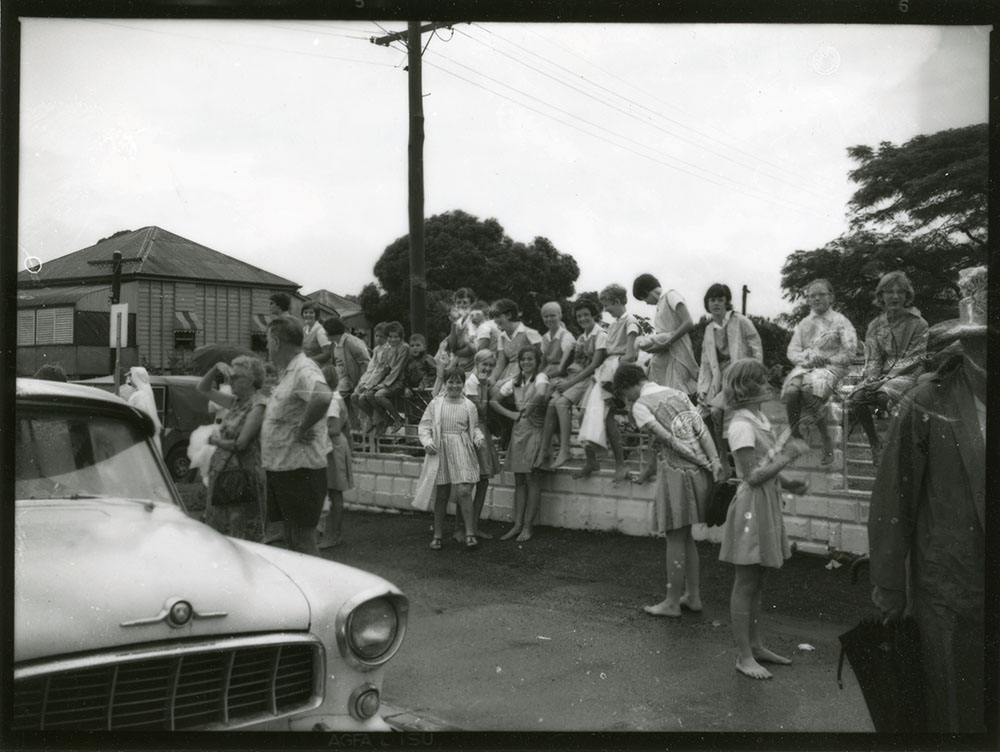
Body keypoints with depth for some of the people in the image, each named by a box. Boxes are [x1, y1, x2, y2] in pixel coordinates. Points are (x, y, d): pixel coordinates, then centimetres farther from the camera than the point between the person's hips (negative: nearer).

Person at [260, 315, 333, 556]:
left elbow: (323, 396, -39)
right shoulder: (287, 373, 14)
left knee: (303, 541, -4)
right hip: (281, 468, 10)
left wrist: (302, 428, -28)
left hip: (300, 470, -10)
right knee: (291, 537, 17)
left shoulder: (304, 370, -18)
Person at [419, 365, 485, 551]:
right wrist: (427, 442, -12)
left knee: (464, 492, -12)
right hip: (441, 452, 0)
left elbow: (474, 427, 16)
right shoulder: (436, 404, 2)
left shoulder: (469, 406, 6)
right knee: (441, 495, 7)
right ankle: (437, 535, 18)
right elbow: (424, 426, 4)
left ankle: (470, 533, -3)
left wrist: (479, 438, -3)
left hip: (463, 453, 0)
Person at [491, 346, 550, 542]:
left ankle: (528, 526, 1)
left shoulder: (541, 377, -5)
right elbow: (493, 401, 10)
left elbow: (541, 394, -28)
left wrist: (528, 409, -14)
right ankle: (518, 524, 9)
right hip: (518, 430, 6)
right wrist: (511, 414, -2)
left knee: (531, 478, -5)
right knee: (519, 480, 6)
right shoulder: (515, 382, 12)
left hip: (535, 430, -6)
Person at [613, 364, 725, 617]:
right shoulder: (677, 393, 14)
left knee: (675, 539, 3)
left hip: (675, 471, -7)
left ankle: (672, 602, 12)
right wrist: (714, 460, -6)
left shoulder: (640, 406, -5)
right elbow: (701, 428, 3)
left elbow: (668, 438, -14)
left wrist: (700, 462, -9)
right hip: (698, 473, 7)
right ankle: (693, 596, 25)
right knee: (686, 536, 18)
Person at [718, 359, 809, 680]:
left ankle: (756, 646, 27)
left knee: (755, 583, 17)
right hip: (751, 507, -9)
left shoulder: (760, 419, 10)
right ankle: (744, 656, 9)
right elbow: (752, 476, -22)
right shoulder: (742, 426, -19)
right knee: (745, 584, 0)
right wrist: (787, 457, -21)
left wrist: (786, 482, 6)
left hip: (767, 505, 9)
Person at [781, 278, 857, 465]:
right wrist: (808, 357, -7)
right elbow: (792, 351, 13)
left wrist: (825, 358, -10)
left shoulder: (840, 321, 8)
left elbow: (849, 351, -3)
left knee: (810, 386, -37)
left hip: (831, 366, -4)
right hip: (805, 366, 4)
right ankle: (794, 437, -19)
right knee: (791, 390, -29)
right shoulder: (803, 324, 21)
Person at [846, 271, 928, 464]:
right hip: (880, 375, 4)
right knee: (857, 396, -27)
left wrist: (889, 376, -16)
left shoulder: (918, 324, 2)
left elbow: (915, 358, -5)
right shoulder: (875, 325, 15)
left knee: (885, 394, -36)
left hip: (907, 374, -4)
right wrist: (872, 377, -11)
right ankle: (874, 445, -15)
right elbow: (872, 358, 11)